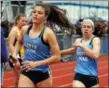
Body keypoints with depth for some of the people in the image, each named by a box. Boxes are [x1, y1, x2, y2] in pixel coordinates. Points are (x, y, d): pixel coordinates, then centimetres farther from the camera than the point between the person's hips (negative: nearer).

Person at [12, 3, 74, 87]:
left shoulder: (48, 33, -14)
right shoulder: (25, 29, 1)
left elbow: (57, 57, -15)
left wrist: (36, 63, -20)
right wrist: (15, 54, 7)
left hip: (43, 74, -3)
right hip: (26, 72, 3)